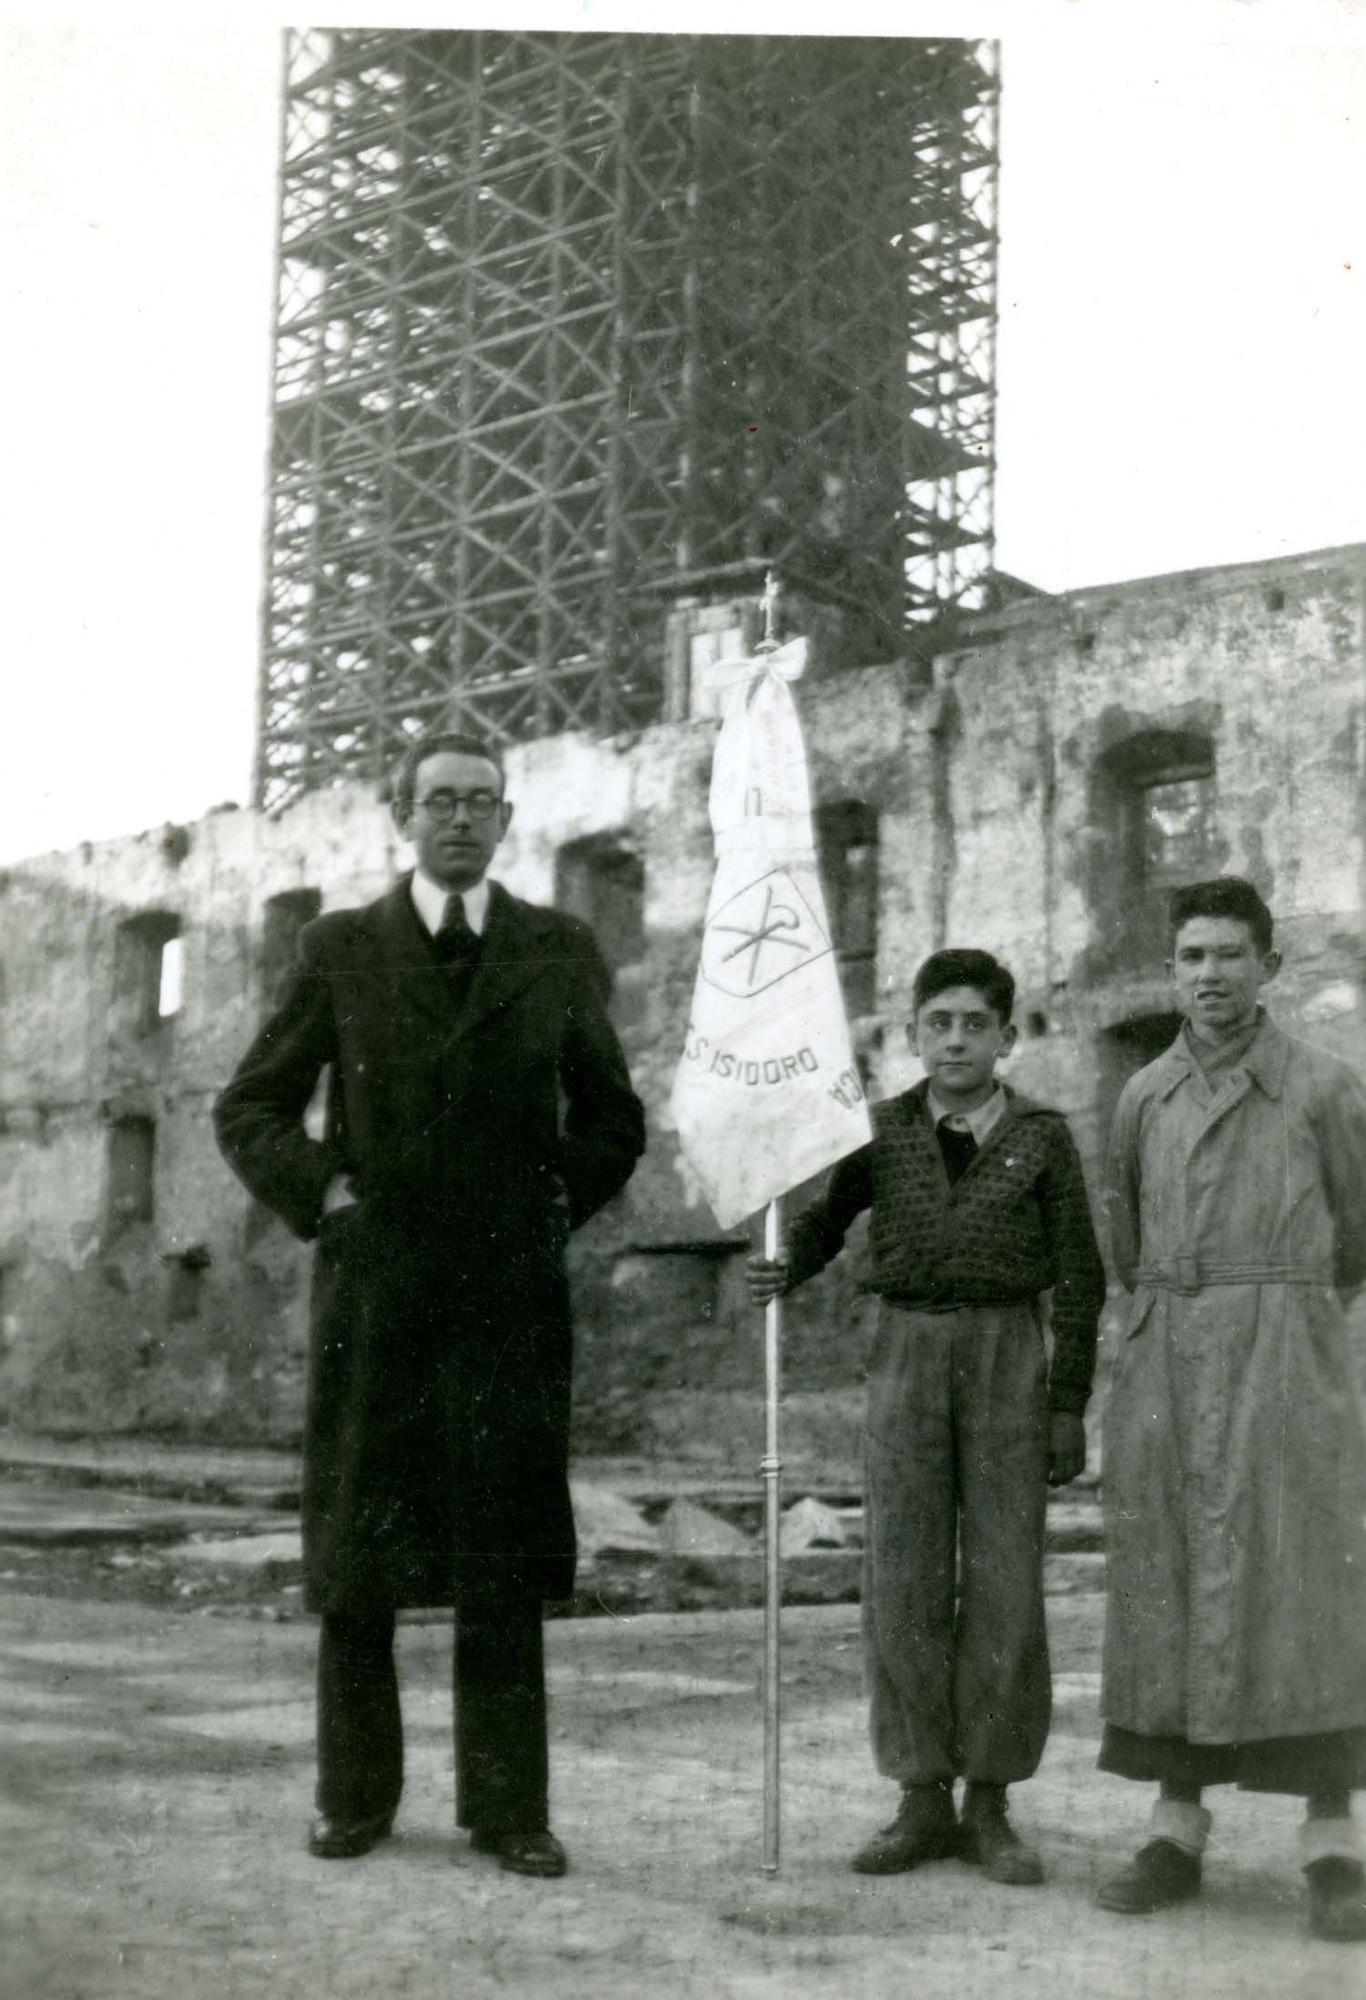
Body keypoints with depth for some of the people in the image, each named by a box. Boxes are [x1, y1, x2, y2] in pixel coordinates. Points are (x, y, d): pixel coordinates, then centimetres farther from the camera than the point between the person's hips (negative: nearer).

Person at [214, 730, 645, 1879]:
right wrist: (321, 1194, -3)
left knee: (503, 1564, 2)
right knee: (355, 1555, 4)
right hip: (372, 1289, 0)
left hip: (511, 1293, 0)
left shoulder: (561, 954, 9)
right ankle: (356, 1797, 17)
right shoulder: (341, 949, 7)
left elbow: (614, 1121, 19)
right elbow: (249, 1109, 10)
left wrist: (557, 1211, 7)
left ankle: (509, 1808, 10)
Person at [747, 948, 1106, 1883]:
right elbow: (820, 1223, 9)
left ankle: (990, 1805, 10)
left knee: (1005, 1585, 0)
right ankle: (923, 1803, 11)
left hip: (1007, 1354, -1)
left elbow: (1079, 1279, 3)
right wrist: (781, 1272, -14)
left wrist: (1069, 1405, -2)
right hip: (907, 1351, 1)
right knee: (904, 1583, 1)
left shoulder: (1042, 1138, 2)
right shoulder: (881, 1132, 6)